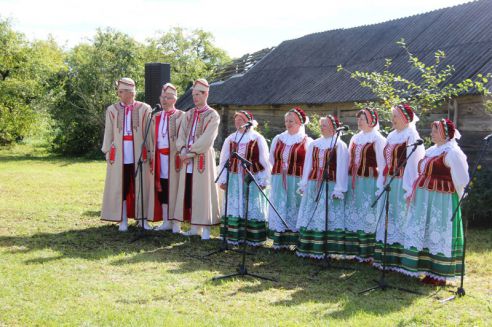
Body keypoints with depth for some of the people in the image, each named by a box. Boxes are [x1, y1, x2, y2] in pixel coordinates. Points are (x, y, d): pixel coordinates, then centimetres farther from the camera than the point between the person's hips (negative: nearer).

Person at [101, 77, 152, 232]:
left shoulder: (144, 109, 1)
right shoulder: (112, 110, 6)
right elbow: (108, 134, 9)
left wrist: (149, 152, 0)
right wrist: (107, 152, 5)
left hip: (139, 155, -1)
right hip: (119, 156, 1)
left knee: (141, 187, 4)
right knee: (120, 188, 4)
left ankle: (142, 219, 15)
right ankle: (123, 221, 14)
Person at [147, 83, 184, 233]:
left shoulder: (180, 116, -4)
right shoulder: (156, 117, 15)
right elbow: (152, 138, 17)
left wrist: (180, 155, -16)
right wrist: (152, 156, 11)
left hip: (173, 157, -6)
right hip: (159, 157, 6)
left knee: (174, 188, -4)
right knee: (161, 188, 8)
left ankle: (176, 223, 1)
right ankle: (166, 221, 16)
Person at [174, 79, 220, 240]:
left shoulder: (212, 115, -4)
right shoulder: (188, 114, 14)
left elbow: (206, 139, -14)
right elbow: (181, 135, 9)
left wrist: (191, 153, -15)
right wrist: (183, 152, -8)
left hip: (203, 159, -6)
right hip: (187, 159, 6)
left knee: (202, 192, -4)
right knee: (188, 192, 6)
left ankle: (205, 228, 1)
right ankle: (195, 227, 14)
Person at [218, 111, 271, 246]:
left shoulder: (258, 139, -3)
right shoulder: (230, 139, 6)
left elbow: (264, 161, -2)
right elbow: (223, 160, 9)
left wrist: (264, 181, -4)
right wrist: (222, 179, 5)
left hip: (253, 179, -3)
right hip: (234, 179, 3)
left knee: (252, 208, 1)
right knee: (234, 208, 4)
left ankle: (254, 238, 8)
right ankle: (234, 237, 11)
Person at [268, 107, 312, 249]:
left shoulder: (307, 142, -2)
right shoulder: (278, 139, 12)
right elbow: (271, 160, 18)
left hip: (297, 182, -4)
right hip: (279, 182, 4)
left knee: (295, 211, 1)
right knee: (280, 209, 6)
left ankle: (296, 241, 7)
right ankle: (280, 241, 12)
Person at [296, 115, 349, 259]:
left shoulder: (339, 145, -2)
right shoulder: (314, 144, 13)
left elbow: (341, 168, -6)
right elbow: (308, 165, 15)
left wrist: (338, 189, -11)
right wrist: (304, 184, 11)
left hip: (330, 186, -5)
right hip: (313, 186, 5)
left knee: (327, 218, -4)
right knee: (310, 217, 5)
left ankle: (325, 249, 1)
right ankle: (308, 248, 11)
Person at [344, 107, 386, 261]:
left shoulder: (378, 139, -5)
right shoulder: (355, 138, 14)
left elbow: (382, 164, -9)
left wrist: (380, 187, -15)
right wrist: (346, 182, 12)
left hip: (369, 182, -7)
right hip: (353, 182, 7)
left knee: (367, 216, -3)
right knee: (352, 216, 9)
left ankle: (366, 252, 3)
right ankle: (353, 249, 17)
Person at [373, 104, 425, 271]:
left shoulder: (411, 136, -9)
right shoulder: (391, 136, 14)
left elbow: (413, 163, -15)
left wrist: (409, 189, -19)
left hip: (401, 185, -8)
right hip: (388, 184, 8)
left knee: (401, 219, -3)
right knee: (387, 219, 11)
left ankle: (399, 259, 3)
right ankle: (386, 257, 18)